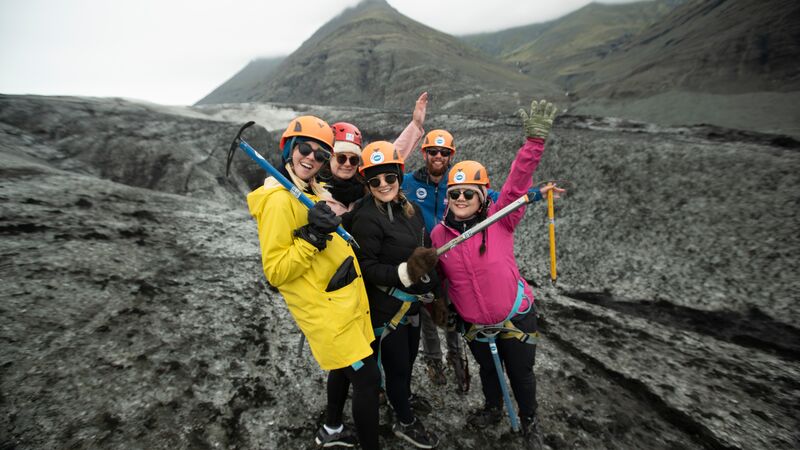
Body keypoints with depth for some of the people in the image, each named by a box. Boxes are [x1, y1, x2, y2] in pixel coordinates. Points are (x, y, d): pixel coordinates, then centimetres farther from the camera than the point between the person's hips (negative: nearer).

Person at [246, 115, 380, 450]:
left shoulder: (314, 190, 10)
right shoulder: (279, 199, -17)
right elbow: (276, 272, -20)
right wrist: (311, 236, -28)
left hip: (345, 300, 10)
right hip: (324, 309, -9)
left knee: (344, 367, 25)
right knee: (367, 378, -1)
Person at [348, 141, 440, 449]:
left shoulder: (410, 208, 2)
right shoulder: (366, 218, -21)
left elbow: (424, 251, 13)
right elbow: (367, 268, -21)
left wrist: (430, 284, 15)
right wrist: (406, 272, -33)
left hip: (410, 301, 7)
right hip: (385, 306, -7)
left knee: (409, 357, 24)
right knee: (396, 364, 10)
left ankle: (401, 400, 52)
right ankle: (405, 423, 35)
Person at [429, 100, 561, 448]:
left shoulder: (499, 220, -18)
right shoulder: (439, 234, -11)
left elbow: (517, 183, -29)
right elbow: (434, 275, 3)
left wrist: (535, 140, -37)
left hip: (515, 316, -2)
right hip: (473, 323, 2)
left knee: (521, 372, 19)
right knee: (487, 368, 27)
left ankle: (529, 421, 48)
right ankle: (492, 409, 56)